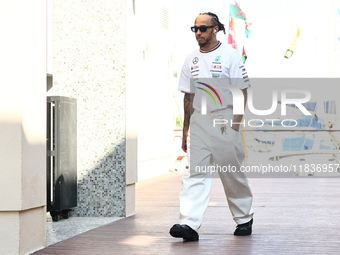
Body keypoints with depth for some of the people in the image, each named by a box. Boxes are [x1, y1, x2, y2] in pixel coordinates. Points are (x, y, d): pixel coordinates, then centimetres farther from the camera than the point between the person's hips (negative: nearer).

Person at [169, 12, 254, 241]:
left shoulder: (230, 55, -2)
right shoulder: (191, 60, 12)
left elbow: (242, 91, -4)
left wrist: (235, 122, -13)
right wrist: (186, 130, 13)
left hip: (225, 121, -4)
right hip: (198, 121, 4)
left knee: (233, 174, 5)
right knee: (195, 172, -8)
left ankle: (244, 218, 24)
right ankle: (189, 224, -15)